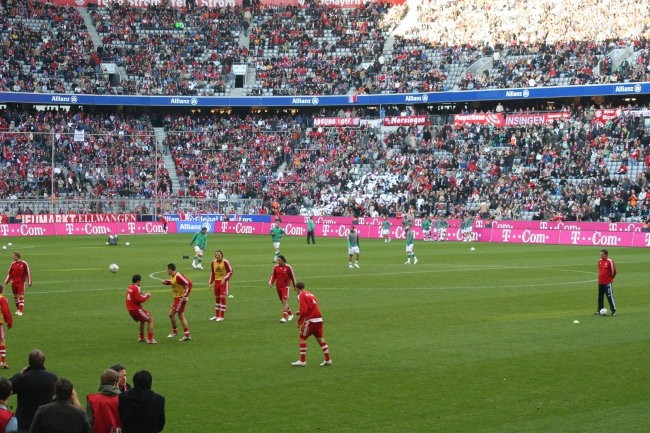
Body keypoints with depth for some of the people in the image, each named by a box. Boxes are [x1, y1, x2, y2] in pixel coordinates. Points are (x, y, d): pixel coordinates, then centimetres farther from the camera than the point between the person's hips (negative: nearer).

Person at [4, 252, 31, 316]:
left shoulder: (24, 263, -9)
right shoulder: (13, 264, 4)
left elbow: (28, 273, -4)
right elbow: (10, 273, 13)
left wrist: (29, 282, -4)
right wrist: (7, 281, 6)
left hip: (21, 283, -5)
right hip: (14, 283, 5)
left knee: (21, 296, -8)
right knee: (15, 296, 11)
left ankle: (20, 311, -9)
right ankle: (18, 309, 24)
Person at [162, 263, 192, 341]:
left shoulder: (178, 276, -21)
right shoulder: (173, 276, 8)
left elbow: (189, 283, -25)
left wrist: (186, 295, -26)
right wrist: (166, 282, 10)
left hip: (181, 298, -10)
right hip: (177, 298, 10)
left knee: (171, 314, -5)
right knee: (180, 316, 10)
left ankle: (174, 331, 12)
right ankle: (187, 335, 11)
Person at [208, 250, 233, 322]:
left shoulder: (225, 262, -12)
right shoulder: (213, 263, 5)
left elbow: (230, 272, -8)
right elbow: (212, 273, 15)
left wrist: (224, 279, -19)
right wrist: (210, 283, 10)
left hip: (224, 282, -6)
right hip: (216, 281, 6)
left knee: (223, 297, -10)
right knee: (217, 298, 11)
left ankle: (222, 316, -6)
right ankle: (216, 315, 22)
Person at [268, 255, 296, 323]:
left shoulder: (288, 267, -8)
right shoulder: (276, 267, 3)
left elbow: (292, 276, 0)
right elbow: (273, 275, 9)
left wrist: (295, 286, 6)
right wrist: (270, 282, -9)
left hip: (286, 286, -5)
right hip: (278, 286, 5)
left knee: (285, 301, -15)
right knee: (283, 302, 14)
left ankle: (284, 317, -17)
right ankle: (290, 314, 33)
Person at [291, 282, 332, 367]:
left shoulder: (301, 296, -6)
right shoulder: (310, 294, 19)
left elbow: (304, 310, -16)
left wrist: (299, 322, -7)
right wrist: (300, 313, 23)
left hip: (311, 320, -8)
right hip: (319, 319, 8)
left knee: (301, 338, 2)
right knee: (320, 338, 16)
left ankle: (302, 361, 2)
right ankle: (328, 359, 18)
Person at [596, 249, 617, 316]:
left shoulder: (610, 261, -12)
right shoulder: (599, 261, 10)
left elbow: (614, 271, -6)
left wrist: (611, 278, 3)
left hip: (607, 283, -7)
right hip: (600, 282, 7)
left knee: (610, 296, -7)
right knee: (600, 296, 13)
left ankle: (614, 310, -1)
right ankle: (600, 310, 22)